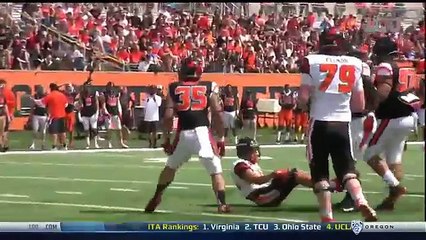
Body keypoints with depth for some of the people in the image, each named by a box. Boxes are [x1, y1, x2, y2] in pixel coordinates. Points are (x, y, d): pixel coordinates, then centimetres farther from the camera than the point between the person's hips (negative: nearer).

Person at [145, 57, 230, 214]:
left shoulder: (174, 88, 11)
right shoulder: (209, 87, 8)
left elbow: (168, 116, 3)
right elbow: (218, 114, 3)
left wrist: (166, 138, 10)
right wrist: (221, 138, 9)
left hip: (183, 134, 2)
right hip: (202, 132, -2)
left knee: (170, 167, 24)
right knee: (215, 170, 7)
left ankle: (155, 199, 27)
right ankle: (222, 204, -6)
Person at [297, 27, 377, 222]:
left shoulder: (312, 62, -5)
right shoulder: (354, 65, 5)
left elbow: (303, 98, -9)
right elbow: (360, 105, 8)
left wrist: (305, 105, 13)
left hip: (320, 124, -2)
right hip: (343, 124, 2)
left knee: (320, 172, 8)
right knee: (347, 170, 8)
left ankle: (327, 217, 3)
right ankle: (362, 202, -18)